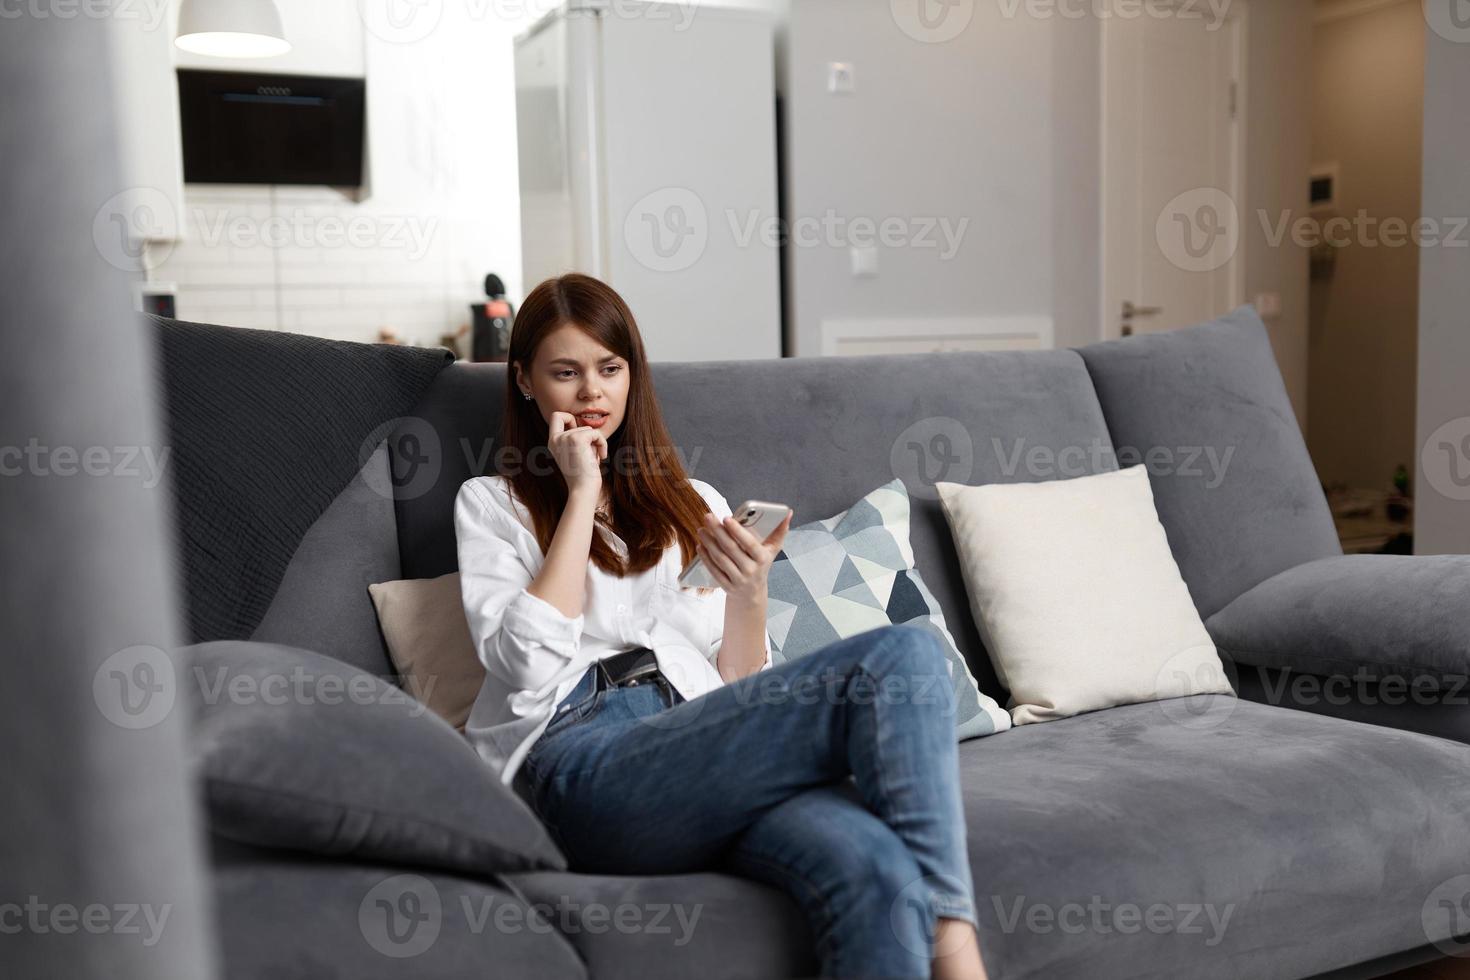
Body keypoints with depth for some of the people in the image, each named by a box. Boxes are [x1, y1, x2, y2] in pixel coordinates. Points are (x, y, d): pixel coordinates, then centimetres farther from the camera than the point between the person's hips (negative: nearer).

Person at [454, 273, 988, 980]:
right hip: (579, 758, -3)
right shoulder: (492, 503, 18)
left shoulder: (693, 503, 27)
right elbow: (526, 663, -2)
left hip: (708, 748, 4)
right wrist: (580, 495, 4)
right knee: (902, 654, -26)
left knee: (871, 863, -36)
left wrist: (748, 595, -1)